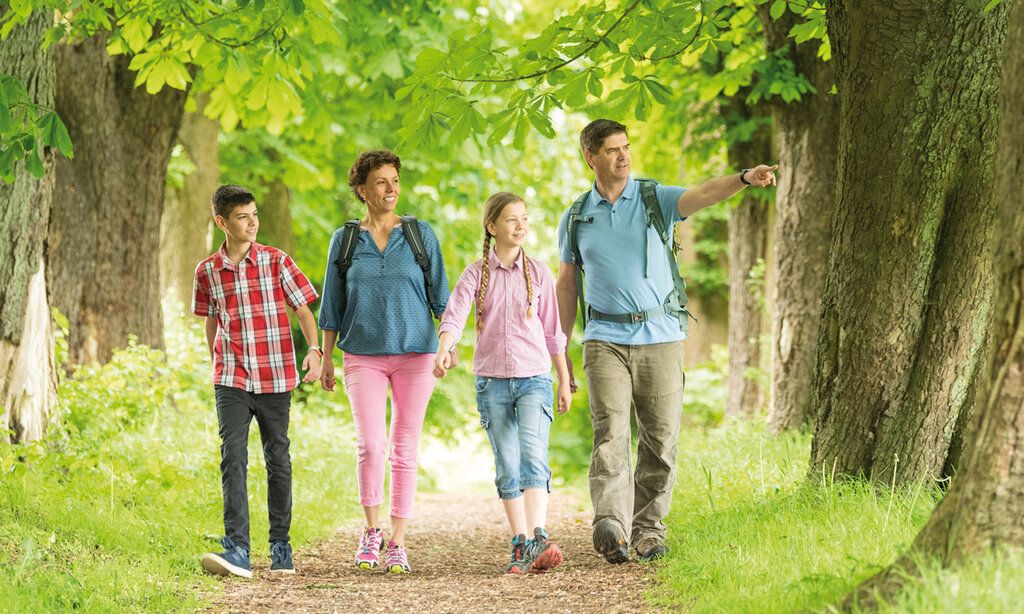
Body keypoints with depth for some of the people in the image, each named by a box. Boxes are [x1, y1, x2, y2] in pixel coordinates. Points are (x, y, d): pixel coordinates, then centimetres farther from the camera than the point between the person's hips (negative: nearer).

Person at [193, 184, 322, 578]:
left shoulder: (276, 261, -2)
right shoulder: (207, 272, 3)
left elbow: (304, 309, -2)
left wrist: (314, 350, -17)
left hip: (275, 378, 0)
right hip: (232, 380, 0)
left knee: (278, 461, 8)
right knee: (232, 458, -13)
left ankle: (280, 545, 21)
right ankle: (237, 550, -21)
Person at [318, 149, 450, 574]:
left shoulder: (420, 234, 6)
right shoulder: (345, 239, 7)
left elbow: (440, 294, 7)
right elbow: (332, 304, 11)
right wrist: (326, 358, 8)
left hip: (414, 354, 0)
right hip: (363, 357, 0)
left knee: (405, 451, 1)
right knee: (370, 446, -14)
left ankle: (398, 543, 7)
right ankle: (371, 531, 4)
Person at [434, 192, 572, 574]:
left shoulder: (538, 274, 5)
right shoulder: (476, 274, 3)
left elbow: (553, 332, 11)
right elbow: (454, 316, -12)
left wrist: (565, 382, 13)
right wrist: (444, 350, -32)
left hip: (534, 378, -1)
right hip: (491, 381, 1)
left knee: (533, 456, -18)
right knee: (507, 467, 4)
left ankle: (538, 540, -29)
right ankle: (520, 546, 8)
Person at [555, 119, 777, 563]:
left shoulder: (655, 199, 3)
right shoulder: (575, 218, 10)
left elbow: (701, 196, -17)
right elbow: (567, 286, 16)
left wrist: (743, 179, -37)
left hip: (661, 337, 0)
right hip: (605, 339, 0)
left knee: (660, 439, 1)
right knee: (610, 432, -15)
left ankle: (648, 528, 13)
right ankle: (611, 526, -28)